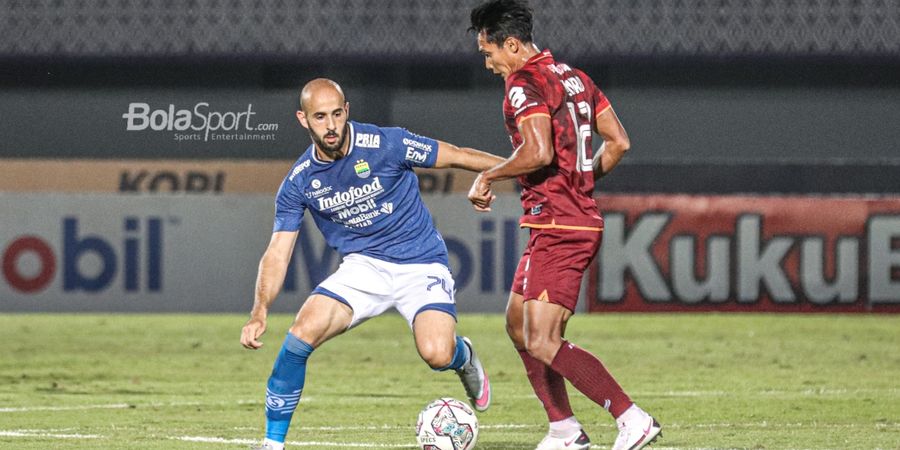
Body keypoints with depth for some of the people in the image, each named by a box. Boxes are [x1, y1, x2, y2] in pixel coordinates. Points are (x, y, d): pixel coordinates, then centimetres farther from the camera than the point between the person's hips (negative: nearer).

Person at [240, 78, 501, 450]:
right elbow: (278, 252, -3)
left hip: (421, 265, -3)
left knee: (436, 354, -26)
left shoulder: (386, 144, -15)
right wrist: (259, 312, -19)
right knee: (302, 333, -21)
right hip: (363, 266, 3)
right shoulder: (299, 182, -5)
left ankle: (463, 357, 15)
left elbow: (456, 157, -4)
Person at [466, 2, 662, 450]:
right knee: (517, 324, 18)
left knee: (542, 343, -13)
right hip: (582, 220, 10)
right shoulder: (574, 77, 16)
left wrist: (487, 176, -12)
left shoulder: (524, 84, -12)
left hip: (556, 227, -10)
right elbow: (618, 142, 17)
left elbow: (538, 152, -26)